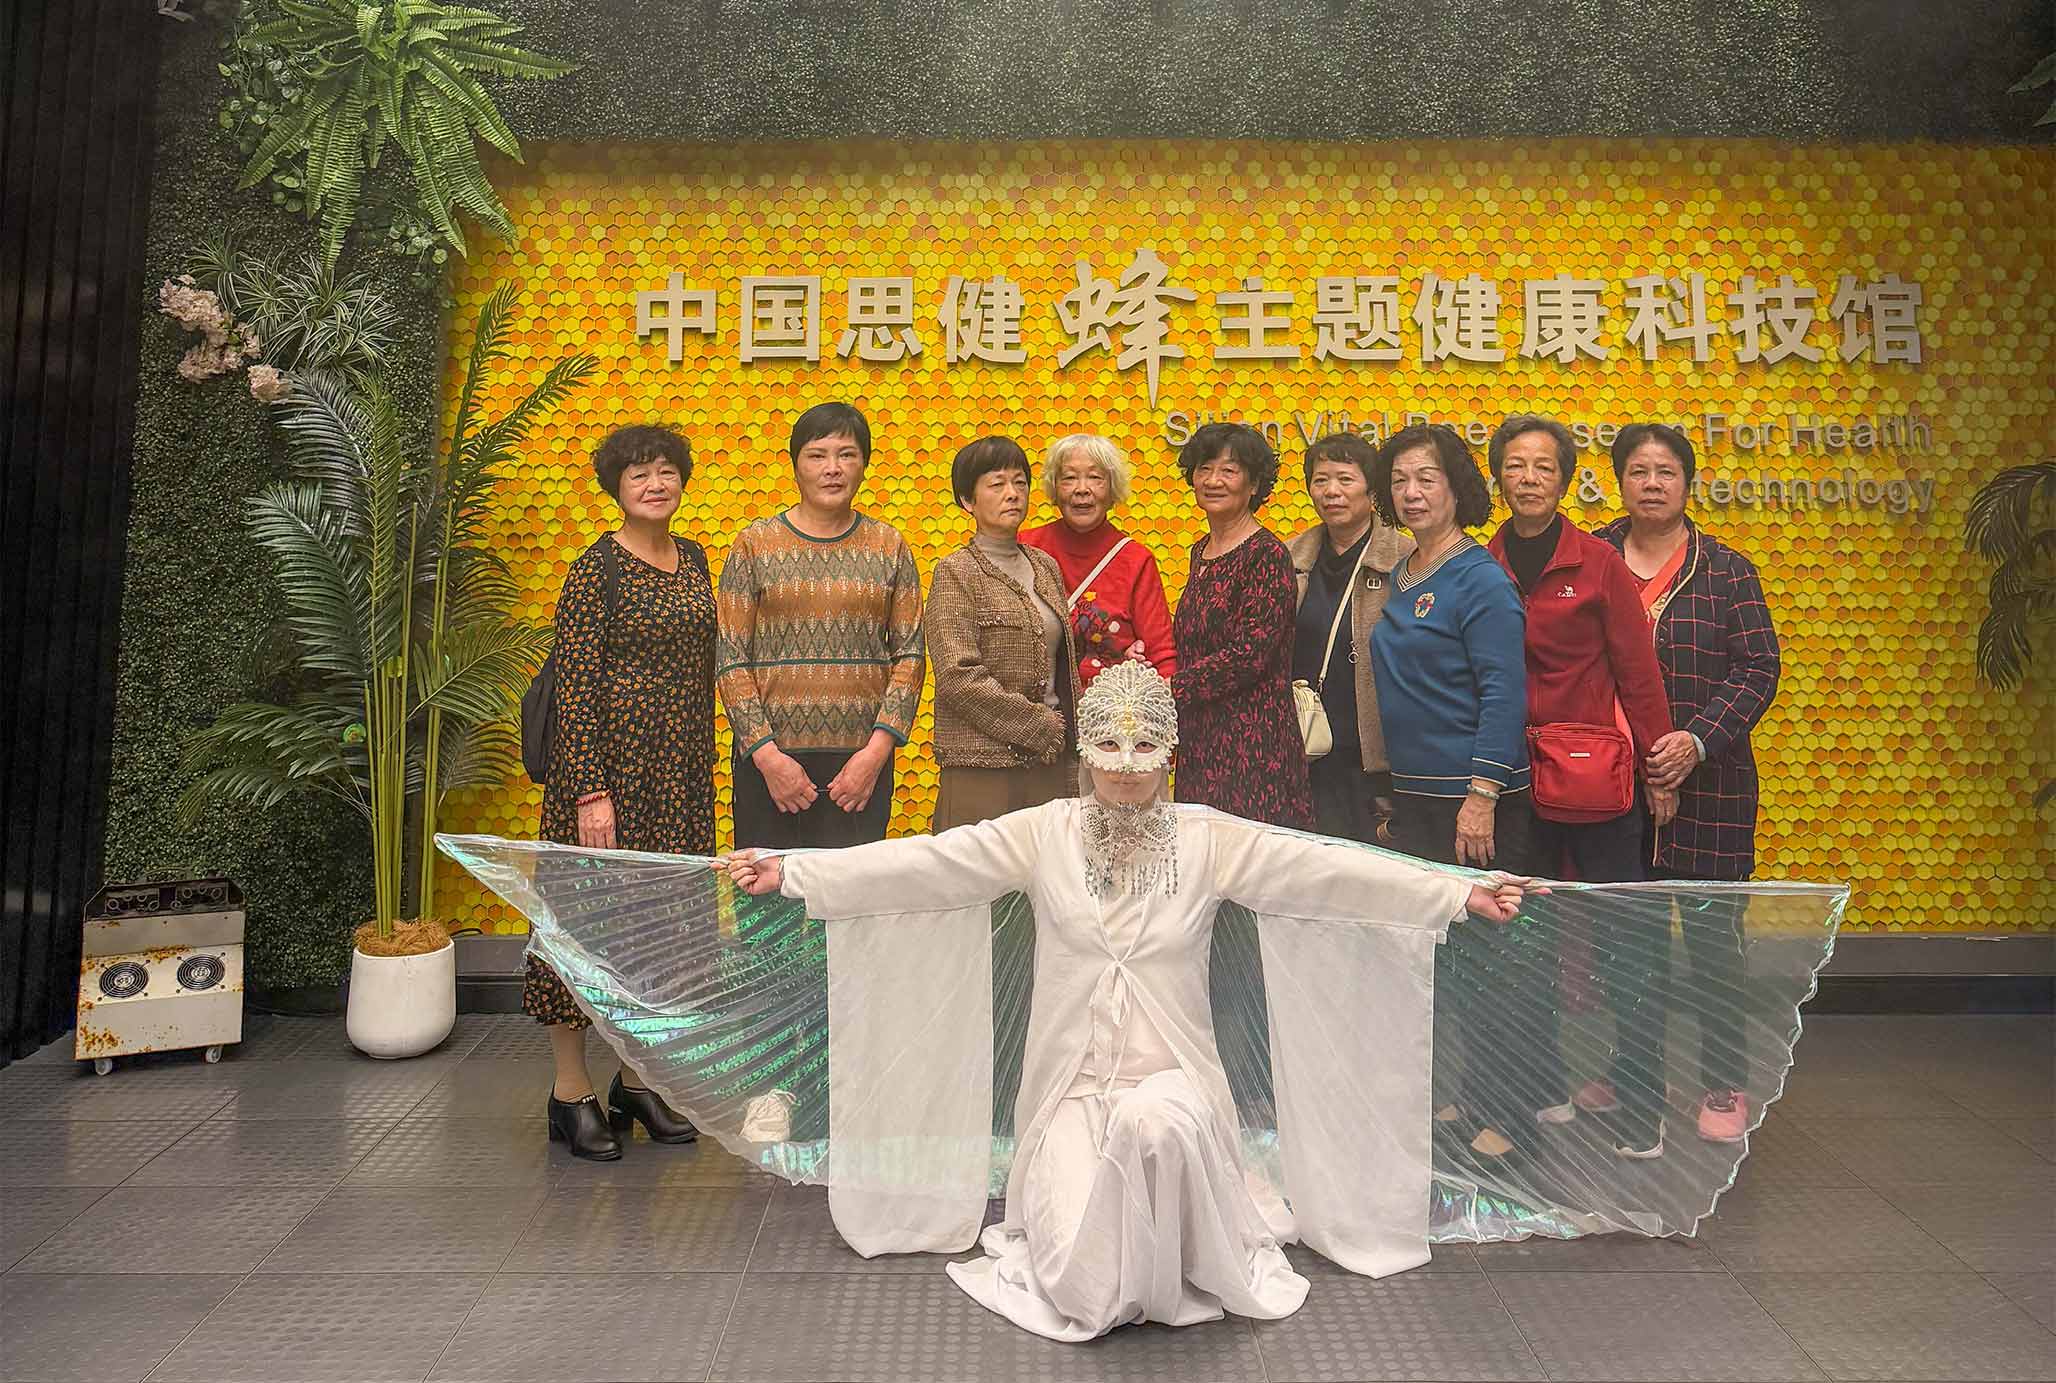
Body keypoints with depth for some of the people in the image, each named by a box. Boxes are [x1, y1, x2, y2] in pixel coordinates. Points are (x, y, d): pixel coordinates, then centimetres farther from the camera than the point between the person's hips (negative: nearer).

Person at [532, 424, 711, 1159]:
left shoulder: (693, 559, 11)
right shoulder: (595, 570, -9)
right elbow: (574, 687, -13)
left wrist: (706, 765, 14)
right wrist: (590, 791, -19)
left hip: (681, 768, 7)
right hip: (612, 759, -7)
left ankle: (637, 1077, 25)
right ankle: (570, 1091, 13)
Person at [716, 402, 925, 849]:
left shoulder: (889, 546, 8)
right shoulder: (755, 544, 4)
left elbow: (910, 653, 5)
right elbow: (729, 658, 0)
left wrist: (877, 749, -5)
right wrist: (766, 754, -8)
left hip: (862, 761, 1)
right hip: (770, 757, -1)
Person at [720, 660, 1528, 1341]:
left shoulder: (1210, 842, -3)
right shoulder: (1042, 833, -3)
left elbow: (1327, 871, -6)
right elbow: (924, 863, -5)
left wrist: (1460, 893, -11)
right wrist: (790, 872, -10)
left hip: (1173, 1075, 0)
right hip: (1073, 1084, 0)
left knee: (1159, 1121, -35)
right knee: (1081, 1279, -14)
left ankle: (1180, 1269, -2)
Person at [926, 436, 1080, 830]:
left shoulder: (1045, 567, 14)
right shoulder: (957, 572, -4)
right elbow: (959, 676, -14)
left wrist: (1072, 752, 11)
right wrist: (1040, 727, -11)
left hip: (1051, 761, 6)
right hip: (983, 768, -5)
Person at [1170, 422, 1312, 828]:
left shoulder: (1266, 554, -11)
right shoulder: (1201, 551, 14)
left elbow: (1249, 653, -19)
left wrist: (1167, 692, -16)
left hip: (1253, 742, -8)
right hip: (1198, 741, 8)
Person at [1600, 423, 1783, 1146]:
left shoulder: (1724, 569, 1)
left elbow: (1758, 668, -4)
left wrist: (1698, 739, -17)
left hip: (1705, 784, -2)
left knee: (1711, 935, 3)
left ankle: (1724, 1085, 19)